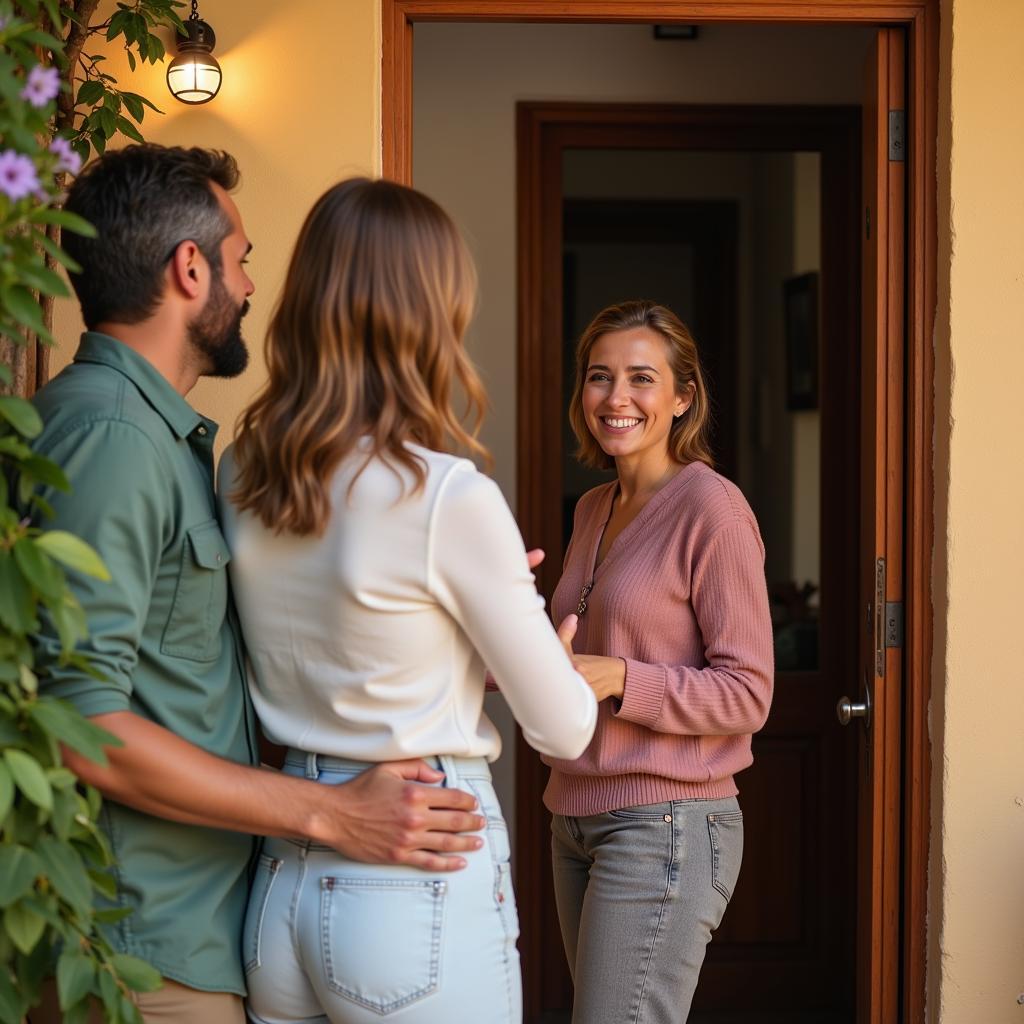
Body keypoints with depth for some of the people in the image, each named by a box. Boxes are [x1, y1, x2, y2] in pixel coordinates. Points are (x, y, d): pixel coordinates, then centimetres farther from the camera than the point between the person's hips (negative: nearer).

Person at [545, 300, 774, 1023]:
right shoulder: (594, 509, 13)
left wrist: (617, 679, -24)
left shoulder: (712, 508, -11)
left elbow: (747, 693, -13)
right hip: (578, 820, 8)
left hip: (663, 827, -8)